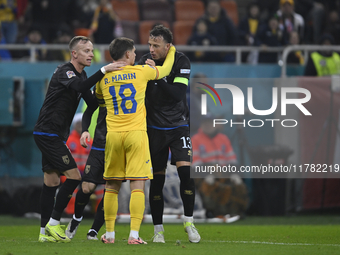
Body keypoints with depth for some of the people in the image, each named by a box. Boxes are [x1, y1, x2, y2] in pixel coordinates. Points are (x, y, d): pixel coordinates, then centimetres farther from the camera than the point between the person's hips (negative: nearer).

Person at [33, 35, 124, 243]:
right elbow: (80, 87, -36)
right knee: (73, 176, -14)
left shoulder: (80, 74, 14)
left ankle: (45, 232, 11)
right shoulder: (64, 72, -15)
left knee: (52, 181, 9)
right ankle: (53, 223, -8)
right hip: (48, 134, -10)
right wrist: (103, 71, -40)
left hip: (55, 136, 10)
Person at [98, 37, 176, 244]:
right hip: (136, 134, -3)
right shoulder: (140, 72, 0)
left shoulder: (104, 78, 8)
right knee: (138, 186, -5)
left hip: (113, 135, 3)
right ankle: (134, 235, -13)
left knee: (112, 186, 11)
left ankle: (110, 234, 12)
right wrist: (171, 51, 38)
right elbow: (164, 70, 18)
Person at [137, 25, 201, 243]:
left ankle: (189, 223, -2)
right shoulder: (145, 61, -4)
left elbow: (178, 93, -23)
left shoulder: (181, 62, -11)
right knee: (157, 178, 1)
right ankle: (158, 229, 10)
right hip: (155, 127, 2)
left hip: (179, 125, -2)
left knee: (185, 170, -16)